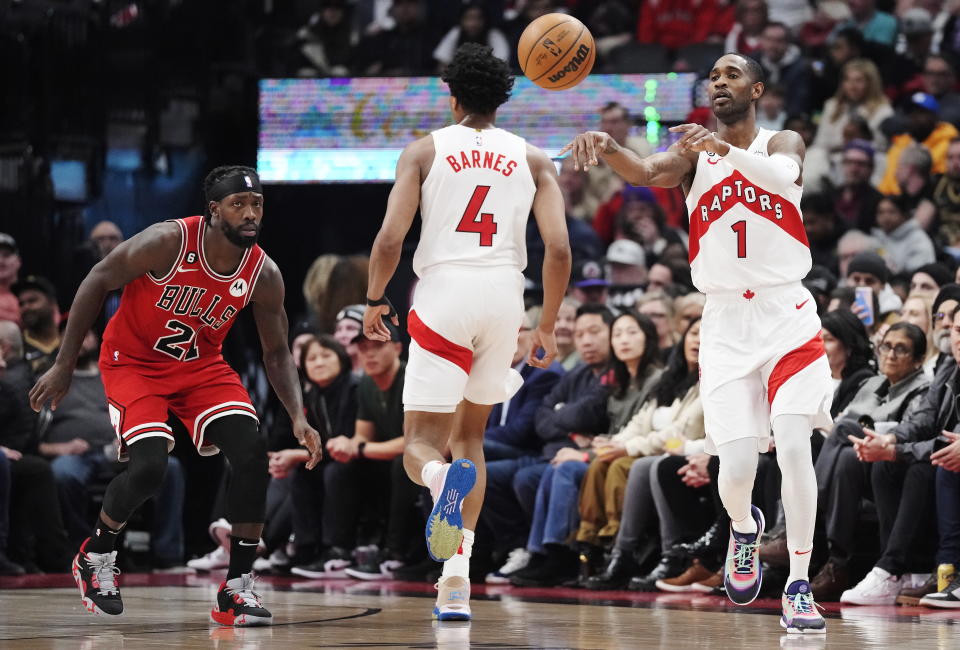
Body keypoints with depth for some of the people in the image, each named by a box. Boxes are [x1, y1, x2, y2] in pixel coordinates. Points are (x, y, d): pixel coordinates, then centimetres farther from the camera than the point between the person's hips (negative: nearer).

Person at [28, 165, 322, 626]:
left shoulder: (264, 275, -13)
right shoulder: (168, 242, -26)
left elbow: (276, 353, -1)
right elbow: (96, 282, -15)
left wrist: (298, 417, -16)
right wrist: (64, 366, -14)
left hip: (201, 364, 4)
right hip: (133, 360, -4)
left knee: (252, 455, -16)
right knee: (149, 465, -22)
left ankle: (238, 588, -8)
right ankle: (94, 558, 8)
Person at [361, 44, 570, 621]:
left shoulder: (425, 150, 6)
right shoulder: (533, 160, 11)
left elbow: (390, 239, -4)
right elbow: (559, 250, 0)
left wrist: (376, 300, 14)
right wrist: (548, 329, 12)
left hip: (443, 296, -2)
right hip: (504, 297, 3)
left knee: (421, 443, 2)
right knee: (470, 434, 19)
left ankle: (444, 480, -38)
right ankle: (457, 577, 6)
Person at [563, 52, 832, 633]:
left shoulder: (782, 143, 2)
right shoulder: (693, 153, 6)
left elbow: (783, 176, -24)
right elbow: (644, 172, -17)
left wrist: (727, 150, -44)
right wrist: (607, 147, -40)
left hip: (787, 315, -1)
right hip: (725, 322, 1)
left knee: (793, 444, -17)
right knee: (737, 466, -7)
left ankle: (799, 586, -7)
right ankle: (745, 528, 29)